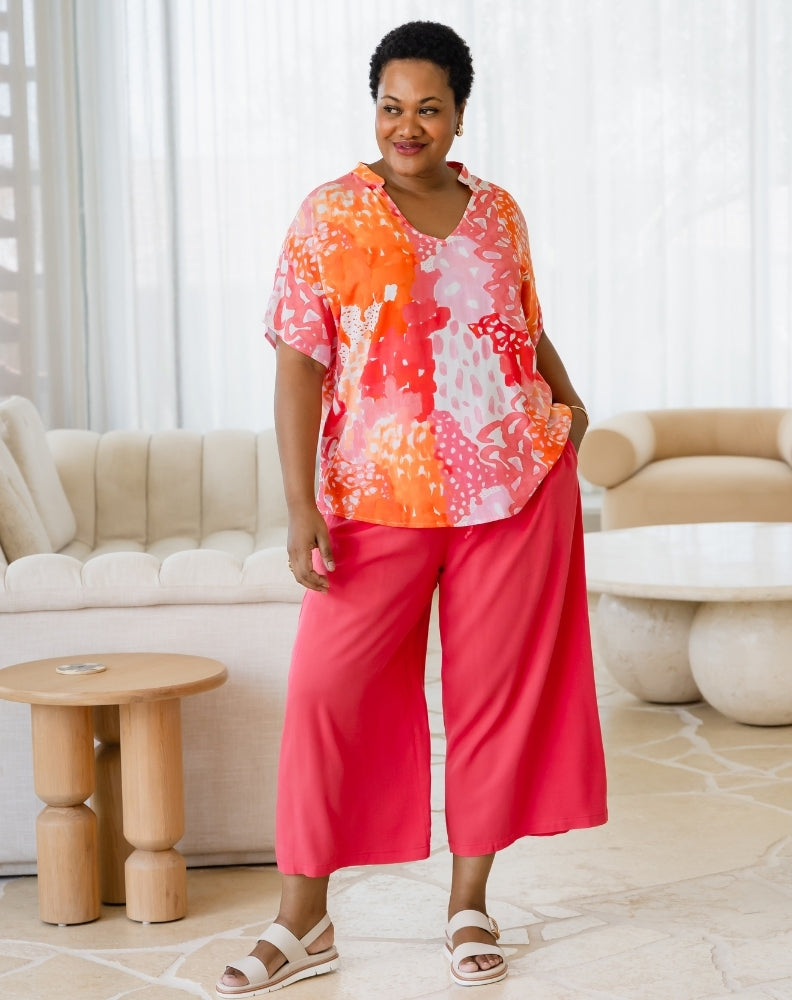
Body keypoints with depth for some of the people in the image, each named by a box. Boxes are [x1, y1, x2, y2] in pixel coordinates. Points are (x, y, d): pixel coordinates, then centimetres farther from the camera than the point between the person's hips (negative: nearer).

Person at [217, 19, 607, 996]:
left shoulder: (497, 212, 8)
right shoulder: (329, 215, -2)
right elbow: (299, 365, -6)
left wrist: (569, 403, 8)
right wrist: (301, 506, -13)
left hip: (517, 487, 3)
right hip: (379, 501, -2)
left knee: (497, 689, 6)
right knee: (327, 688, -5)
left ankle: (469, 905, 21)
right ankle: (302, 920, 8)